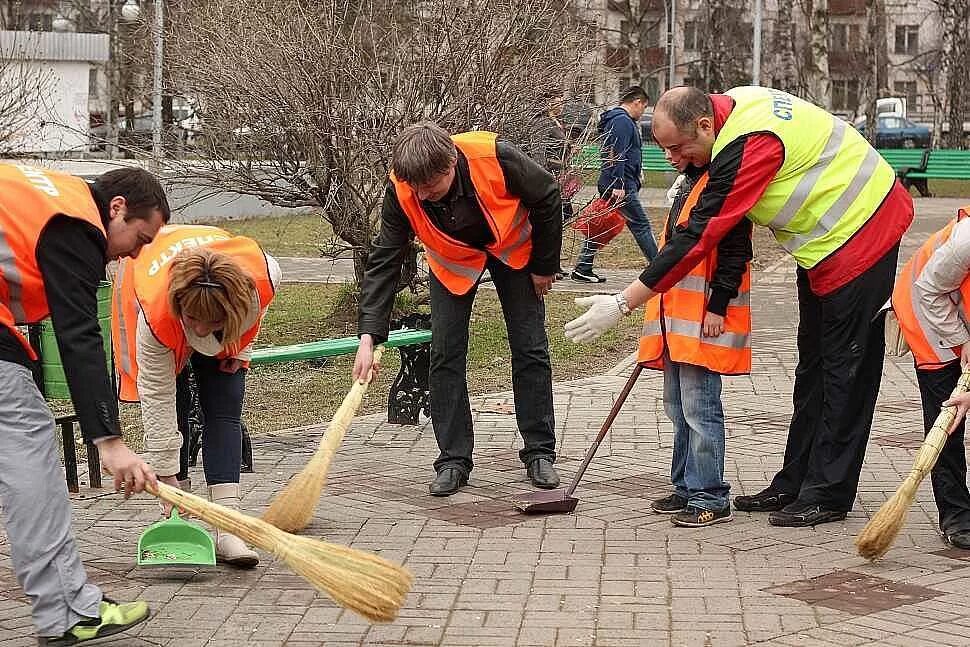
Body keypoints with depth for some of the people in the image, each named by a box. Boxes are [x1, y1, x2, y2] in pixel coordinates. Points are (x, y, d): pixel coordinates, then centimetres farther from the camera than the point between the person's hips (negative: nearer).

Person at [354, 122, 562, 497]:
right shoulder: (401, 190, -31)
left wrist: (544, 266, -10)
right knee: (445, 354, -6)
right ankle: (453, 460, 3)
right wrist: (369, 336, -34)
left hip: (513, 249, -1)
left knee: (531, 349, 0)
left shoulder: (496, 158, -38)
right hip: (452, 261, 1)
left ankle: (540, 452, 11)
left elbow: (547, 199, -19)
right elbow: (385, 261, -26)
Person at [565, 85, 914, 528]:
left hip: (859, 234, -11)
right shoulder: (729, 106, -3)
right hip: (825, 240, 11)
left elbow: (698, 238, -32)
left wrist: (623, 303, -31)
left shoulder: (746, 147, -32)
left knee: (845, 370, -4)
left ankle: (827, 496, 1)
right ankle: (794, 484, 19)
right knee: (813, 364, 13)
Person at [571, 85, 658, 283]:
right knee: (641, 226, -5)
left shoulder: (621, 120, 21)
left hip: (608, 185, 10)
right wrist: (618, 185, -24)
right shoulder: (623, 121, -12)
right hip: (621, 185, -10)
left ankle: (582, 270, 12)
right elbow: (617, 154, -21)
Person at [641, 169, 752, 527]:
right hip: (675, 316, 10)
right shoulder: (688, 180, 17)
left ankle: (710, 497, 0)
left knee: (699, 409, -6)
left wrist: (718, 306, -19)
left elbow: (735, 250, -17)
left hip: (705, 320, -10)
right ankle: (687, 488, 23)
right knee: (678, 407, 15)